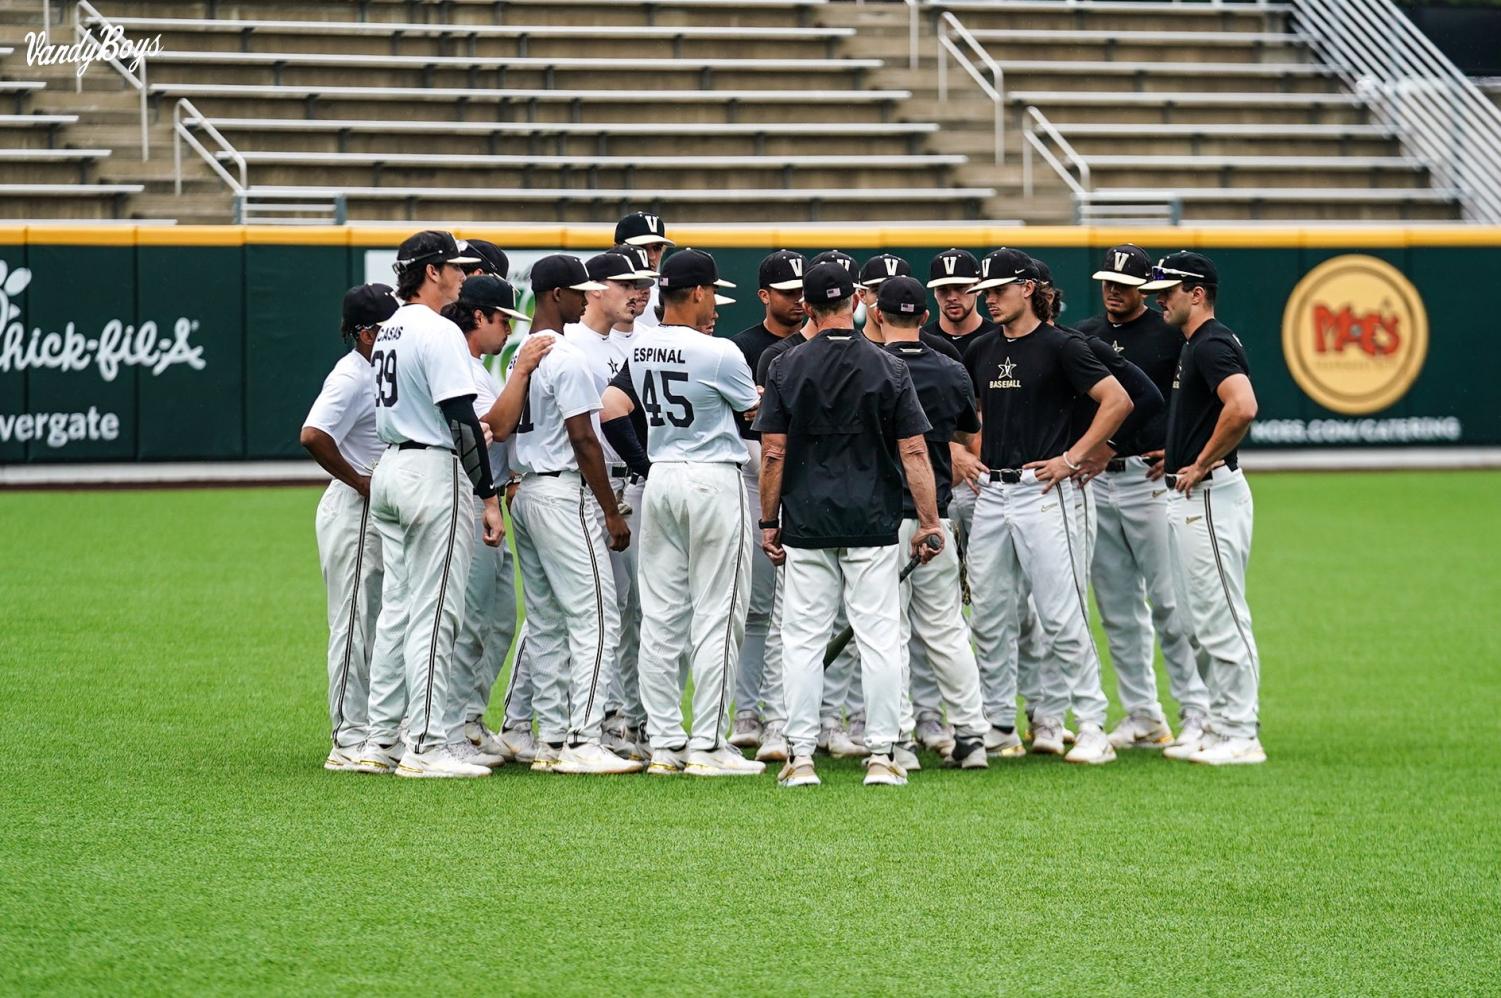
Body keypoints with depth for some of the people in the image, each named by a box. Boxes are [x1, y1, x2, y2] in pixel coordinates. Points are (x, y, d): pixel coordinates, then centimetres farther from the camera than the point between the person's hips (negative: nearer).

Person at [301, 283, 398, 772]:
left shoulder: (377, 373, 13)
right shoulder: (351, 378, -17)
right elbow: (312, 435, -30)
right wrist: (358, 480, -20)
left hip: (378, 513, 10)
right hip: (353, 513, -10)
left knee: (372, 626, 14)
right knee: (354, 624, -7)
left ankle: (373, 732, 22)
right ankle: (350, 741, -4)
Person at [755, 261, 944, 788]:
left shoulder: (787, 367, -1)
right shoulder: (888, 369, -1)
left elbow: (773, 454, -2)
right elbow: (914, 453, -3)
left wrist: (769, 522, 6)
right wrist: (930, 522, 1)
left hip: (807, 525, 0)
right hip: (873, 526, 0)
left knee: (802, 640, 4)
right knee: (878, 637, 3)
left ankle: (801, 756, 2)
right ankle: (882, 755, 1)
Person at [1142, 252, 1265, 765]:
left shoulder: (1213, 344, -16)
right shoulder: (1194, 346, 17)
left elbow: (1243, 407, -32)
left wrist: (1202, 464, -22)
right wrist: (1177, 455, 19)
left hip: (1211, 493, -11)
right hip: (1187, 497, 11)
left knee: (1222, 617, -8)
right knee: (1203, 620, 14)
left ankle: (1241, 736, -6)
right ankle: (1219, 728, 19)